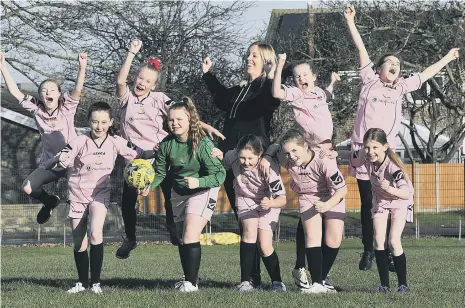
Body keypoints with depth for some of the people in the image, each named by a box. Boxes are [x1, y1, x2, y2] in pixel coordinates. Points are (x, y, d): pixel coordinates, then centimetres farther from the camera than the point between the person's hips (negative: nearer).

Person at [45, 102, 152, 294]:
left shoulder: (115, 142, -11)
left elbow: (139, 154, 0)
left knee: (96, 234, -24)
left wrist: (155, 152, -23)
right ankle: (82, 283, 27)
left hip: (100, 193, 0)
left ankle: (96, 282, -12)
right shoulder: (80, 142, -17)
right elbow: (49, 166, -20)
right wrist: (58, 159, -44)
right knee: (79, 244, 6)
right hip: (77, 194, 0)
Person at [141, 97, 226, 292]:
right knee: (182, 239, 14)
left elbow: (219, 175, -25)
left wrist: (198, 182, -40)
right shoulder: (166, 144, -13)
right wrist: (148, 186, -22)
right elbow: (160, 172, -3)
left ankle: (192, 283, -14)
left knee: (190, 237, -19)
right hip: (179, 193, 6)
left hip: (203, 191, -6)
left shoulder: (203, 144, -27)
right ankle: (187, 279, 29)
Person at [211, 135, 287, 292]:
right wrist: (219, 157, -23)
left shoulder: (269, 168, -32)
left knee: (265, 245, -13)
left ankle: (277, 282, 11)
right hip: (245, 200, 2)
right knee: (250, 230, -25)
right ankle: (245, 282, -21)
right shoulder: (233, 157, -24)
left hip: (267, 203, -2)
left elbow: (282, 199, -30)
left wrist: (270, 203, -52)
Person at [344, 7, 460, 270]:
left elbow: (425, 74, 29)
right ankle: (368, 251, 7)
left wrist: (448, 58, 37)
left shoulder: (400, 88, 19)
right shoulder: (370, 81, 11)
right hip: (362, 151, -2)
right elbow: (362, 50, 11)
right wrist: (351, 21, 11)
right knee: (367, 204, 2)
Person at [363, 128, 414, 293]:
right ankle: (384, 284, 0)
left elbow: (406, 194, -42)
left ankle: (403, 284, -5)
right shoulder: (368, 160, -19)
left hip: (400, 202, -5)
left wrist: (390, 189, -62)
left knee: (393, 240, -17)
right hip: (380, 201, 5)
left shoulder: (393, 166, -35)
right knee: (379, 240, -7)